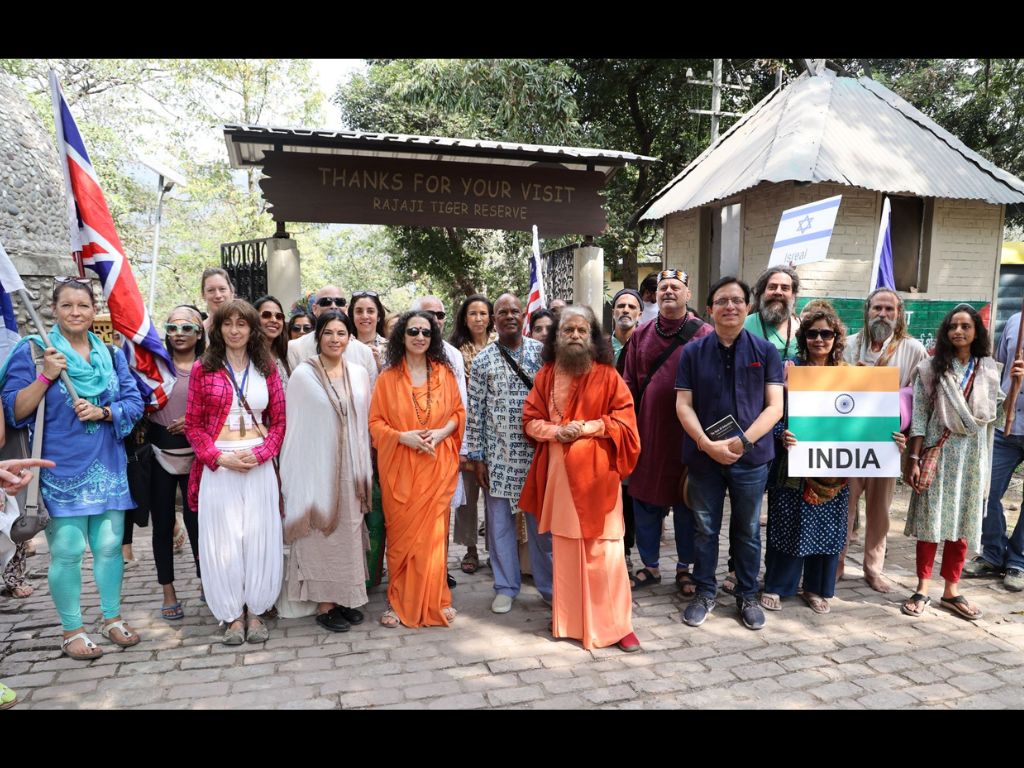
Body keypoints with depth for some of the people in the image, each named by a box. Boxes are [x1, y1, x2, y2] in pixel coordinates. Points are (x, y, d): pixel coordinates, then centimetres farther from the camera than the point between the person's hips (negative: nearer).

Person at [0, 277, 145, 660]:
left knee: (110, 546, 9)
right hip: (61, 470, -3)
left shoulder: (111, 354, 9)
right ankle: (71, 630, 17)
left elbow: (135, 403, 6)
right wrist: (45, 376, -17)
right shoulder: (33, 351, -1)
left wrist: (103, 411, -12)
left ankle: (112, 618, 26)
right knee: (67, 551, 0)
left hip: (108, 467, 3)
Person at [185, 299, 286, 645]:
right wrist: (220, 458, -11)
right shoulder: (203, 369, 3)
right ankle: (232, 616, 18)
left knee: (259, 538, 4)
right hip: (218, 467, -1)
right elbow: (193, 425, 2)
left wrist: (259, 454, -10)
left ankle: (255, 611, 20)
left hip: (259, 465, 1)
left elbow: (279, 421, 6)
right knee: (223, 540, 3)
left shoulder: (267, 368, 6)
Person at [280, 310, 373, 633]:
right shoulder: (303, 375, -6)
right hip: (318, 466, -4)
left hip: (350, 468, 4)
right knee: (321, 535, 5)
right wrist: (294, 474, -7)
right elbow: (295, 426, -5)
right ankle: (324, 605, 17)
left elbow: (365, 421, 10)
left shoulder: (359, 373, 5)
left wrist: (364, 470, 9)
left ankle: (344, 598, 25)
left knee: (349, 531, 11)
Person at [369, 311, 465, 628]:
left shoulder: (444, 372, 6)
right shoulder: (388, 376, 2)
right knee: (401, 533, 3)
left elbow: (459, 412, 8)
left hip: (437, 465, 1)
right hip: (400, 465, -1)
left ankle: (434, 600, 18)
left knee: (433, 531, 4)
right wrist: (403, 436, -14)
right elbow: (375, 421, 2)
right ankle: (398, 601, 18)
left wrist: (441, 432, -10)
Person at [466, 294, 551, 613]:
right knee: (500, 522, 8)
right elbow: (475, 411, 2)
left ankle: (549, 585, 23)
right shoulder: (483, 360, 2)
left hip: (537, 450, 0)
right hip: (498, 454, 0)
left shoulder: (542, 352, 3)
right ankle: (506, 587, 24)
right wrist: (476, 457, -1)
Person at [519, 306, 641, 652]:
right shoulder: (545, 375, 8)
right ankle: (567, 618, 24)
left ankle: (615, 624, 9)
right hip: (558, 472, 3)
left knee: (603, 550, -2)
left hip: (595, 472, -3)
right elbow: (530, 420, 9)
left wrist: (590, 427, -14)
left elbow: (625, 420, -2)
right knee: (563, 547, 10)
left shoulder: (607, 375, 0)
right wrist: (555, 431, -10)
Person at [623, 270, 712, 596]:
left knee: (686, 502, 10)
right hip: (648, 431, 3)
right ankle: (650, 566, 27)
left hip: (687, 433, -3)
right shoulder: (641, 335, 7)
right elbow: (629, 384, 8)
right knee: (646, 500, 10)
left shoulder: (704, 334, -3)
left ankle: (684, 568, 28)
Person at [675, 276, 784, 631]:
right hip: (703, 456, 0)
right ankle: (705, 593, 27)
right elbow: (683, 405, -2)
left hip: (751, 457, 0)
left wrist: (742, 441, -16)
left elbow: (775, 406, -4)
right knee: (705, 529, 11)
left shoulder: (765, 351, 0)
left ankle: (748, 595, 29)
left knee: (747, 531, 13)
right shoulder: (693, 352, 1)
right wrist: (707, 444, -15)